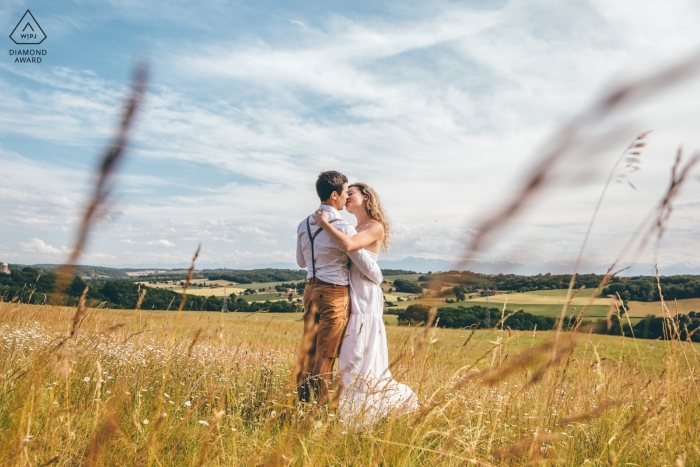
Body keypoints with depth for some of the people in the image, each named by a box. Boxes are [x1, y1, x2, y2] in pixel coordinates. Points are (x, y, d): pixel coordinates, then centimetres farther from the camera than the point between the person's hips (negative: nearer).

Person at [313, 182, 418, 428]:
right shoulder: (353, 229, 17)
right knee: (356, 359, 12)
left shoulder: (376, 227, -7)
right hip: (349, 297, 8)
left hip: (365, 299, -8)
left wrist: (325, 223, -16)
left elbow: (348, 246, -26)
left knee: (357, 359, -7)